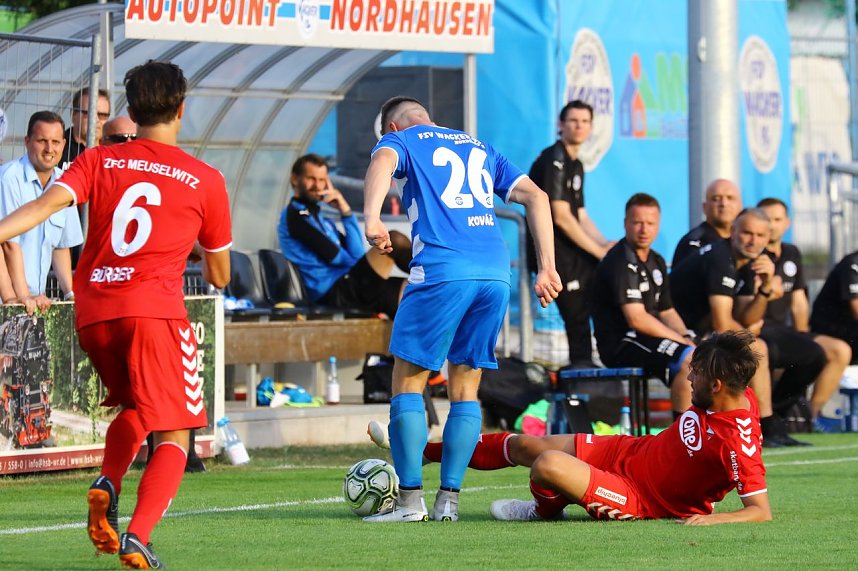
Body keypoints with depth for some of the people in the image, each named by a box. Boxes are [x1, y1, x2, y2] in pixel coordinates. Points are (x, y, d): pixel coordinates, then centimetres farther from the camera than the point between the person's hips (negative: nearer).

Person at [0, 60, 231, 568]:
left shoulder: (98, 161, 11)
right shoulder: (205, 180, 7)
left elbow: (48, 203, -9)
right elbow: (219, 276, 15)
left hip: (92, 314, 4)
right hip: (155, 309, -4)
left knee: (134, 408, 29)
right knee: (173, 436, -1)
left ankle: (106, 487, 4)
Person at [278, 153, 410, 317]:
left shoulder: (319, 219, 25)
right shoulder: (295, 215, -2)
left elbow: (356, 254, 12)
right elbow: (332, 256, -9)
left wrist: (345, 211, 7)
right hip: (335, 293, -9)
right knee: (395, 241, -17)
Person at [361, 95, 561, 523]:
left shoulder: (401, 140, 14)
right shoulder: (480, 148, 28)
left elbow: (382, 163, -12)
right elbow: (535, 196, 18)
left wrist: (372, 218, -29)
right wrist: (546, 269, 12)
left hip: (441, 269, -5)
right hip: (496, 273, 5)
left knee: (408, 380, 4)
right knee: (466, 387, 13)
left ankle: (410, 499, -2)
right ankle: (449, 499, 7)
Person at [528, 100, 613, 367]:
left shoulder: (575, 165, 19)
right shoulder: (553, 160, -11)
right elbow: (561, 217, -17)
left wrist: (605, 244, 2)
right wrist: (598, 251, -12)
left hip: (569, 246, 10)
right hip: (551, 249, -10)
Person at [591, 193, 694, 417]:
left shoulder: (656, 262, 17)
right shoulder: (619, 263, -14)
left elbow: (667, 312, 19)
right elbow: (637, 319, -21)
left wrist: (687, 338, -1)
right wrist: (682, 341, -16)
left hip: (650, 338, 10)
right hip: (620, 344, -10)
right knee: (690, 360, -29)